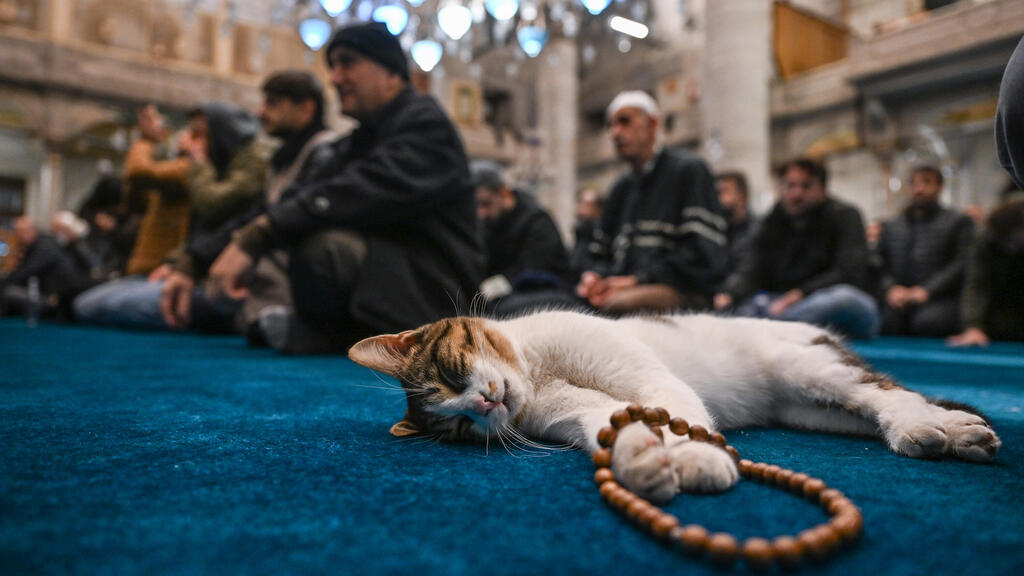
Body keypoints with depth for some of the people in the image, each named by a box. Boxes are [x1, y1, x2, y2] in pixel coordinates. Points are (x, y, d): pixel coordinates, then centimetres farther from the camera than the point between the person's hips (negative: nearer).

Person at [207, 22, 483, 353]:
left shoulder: (425, 124, -10)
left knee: (324, 247, -33)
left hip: (432, 295, -8)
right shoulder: (356, 141, 19)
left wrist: (256, 236, -32)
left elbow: (356, 195, -27)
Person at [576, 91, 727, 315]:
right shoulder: (621, 187, 26)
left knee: (618, 304, -40)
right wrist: (594, 276, 0)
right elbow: (601, 253, 26)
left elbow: (704, 256, -8)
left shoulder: (689, 170, 4)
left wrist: (637, 280, -14)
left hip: (681, 292, -6)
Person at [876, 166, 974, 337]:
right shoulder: (891, 226, 26)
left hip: (937, 303, -2)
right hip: (896, 305, 2)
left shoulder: (958, 221, 15)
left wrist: (927, 290, -11)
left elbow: (962, 264, 1)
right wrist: (891, 288, -5)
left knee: (927, 322, -34)